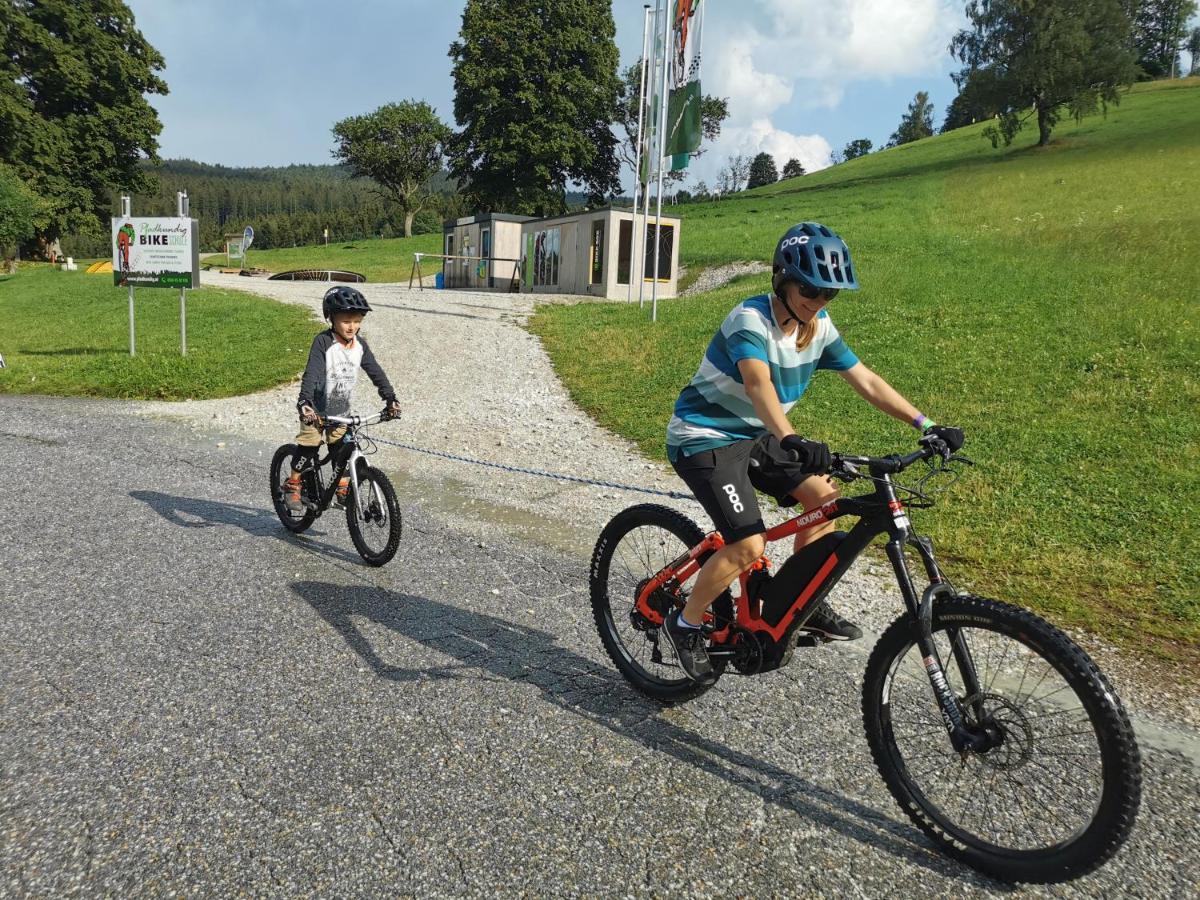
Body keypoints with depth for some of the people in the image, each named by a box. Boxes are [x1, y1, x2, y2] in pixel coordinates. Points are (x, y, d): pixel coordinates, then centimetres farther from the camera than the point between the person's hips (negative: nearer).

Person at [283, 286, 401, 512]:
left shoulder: (360, 345, -4)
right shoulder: (323, 342, -21)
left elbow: (375, 372, 0)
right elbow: (311, 373, -30)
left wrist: (390, 399, -7)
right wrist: (304, 403, -43)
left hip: (341, 411, 4)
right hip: (316, 409, -4)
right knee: (309, 447, -5)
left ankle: (342, 488, 23)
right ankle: (292, 485, 13)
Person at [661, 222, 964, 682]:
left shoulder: (820, 328, -1)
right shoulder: (751, 319, -25)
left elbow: (867, 382, 0)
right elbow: (758, 384, -43)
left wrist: (927, 425, -8)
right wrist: (792, 441, -59)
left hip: (753, 436, 8)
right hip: (703, 439, -8)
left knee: (825, 497, -3)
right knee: (749, 545, -19)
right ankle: (684, 624, 3)